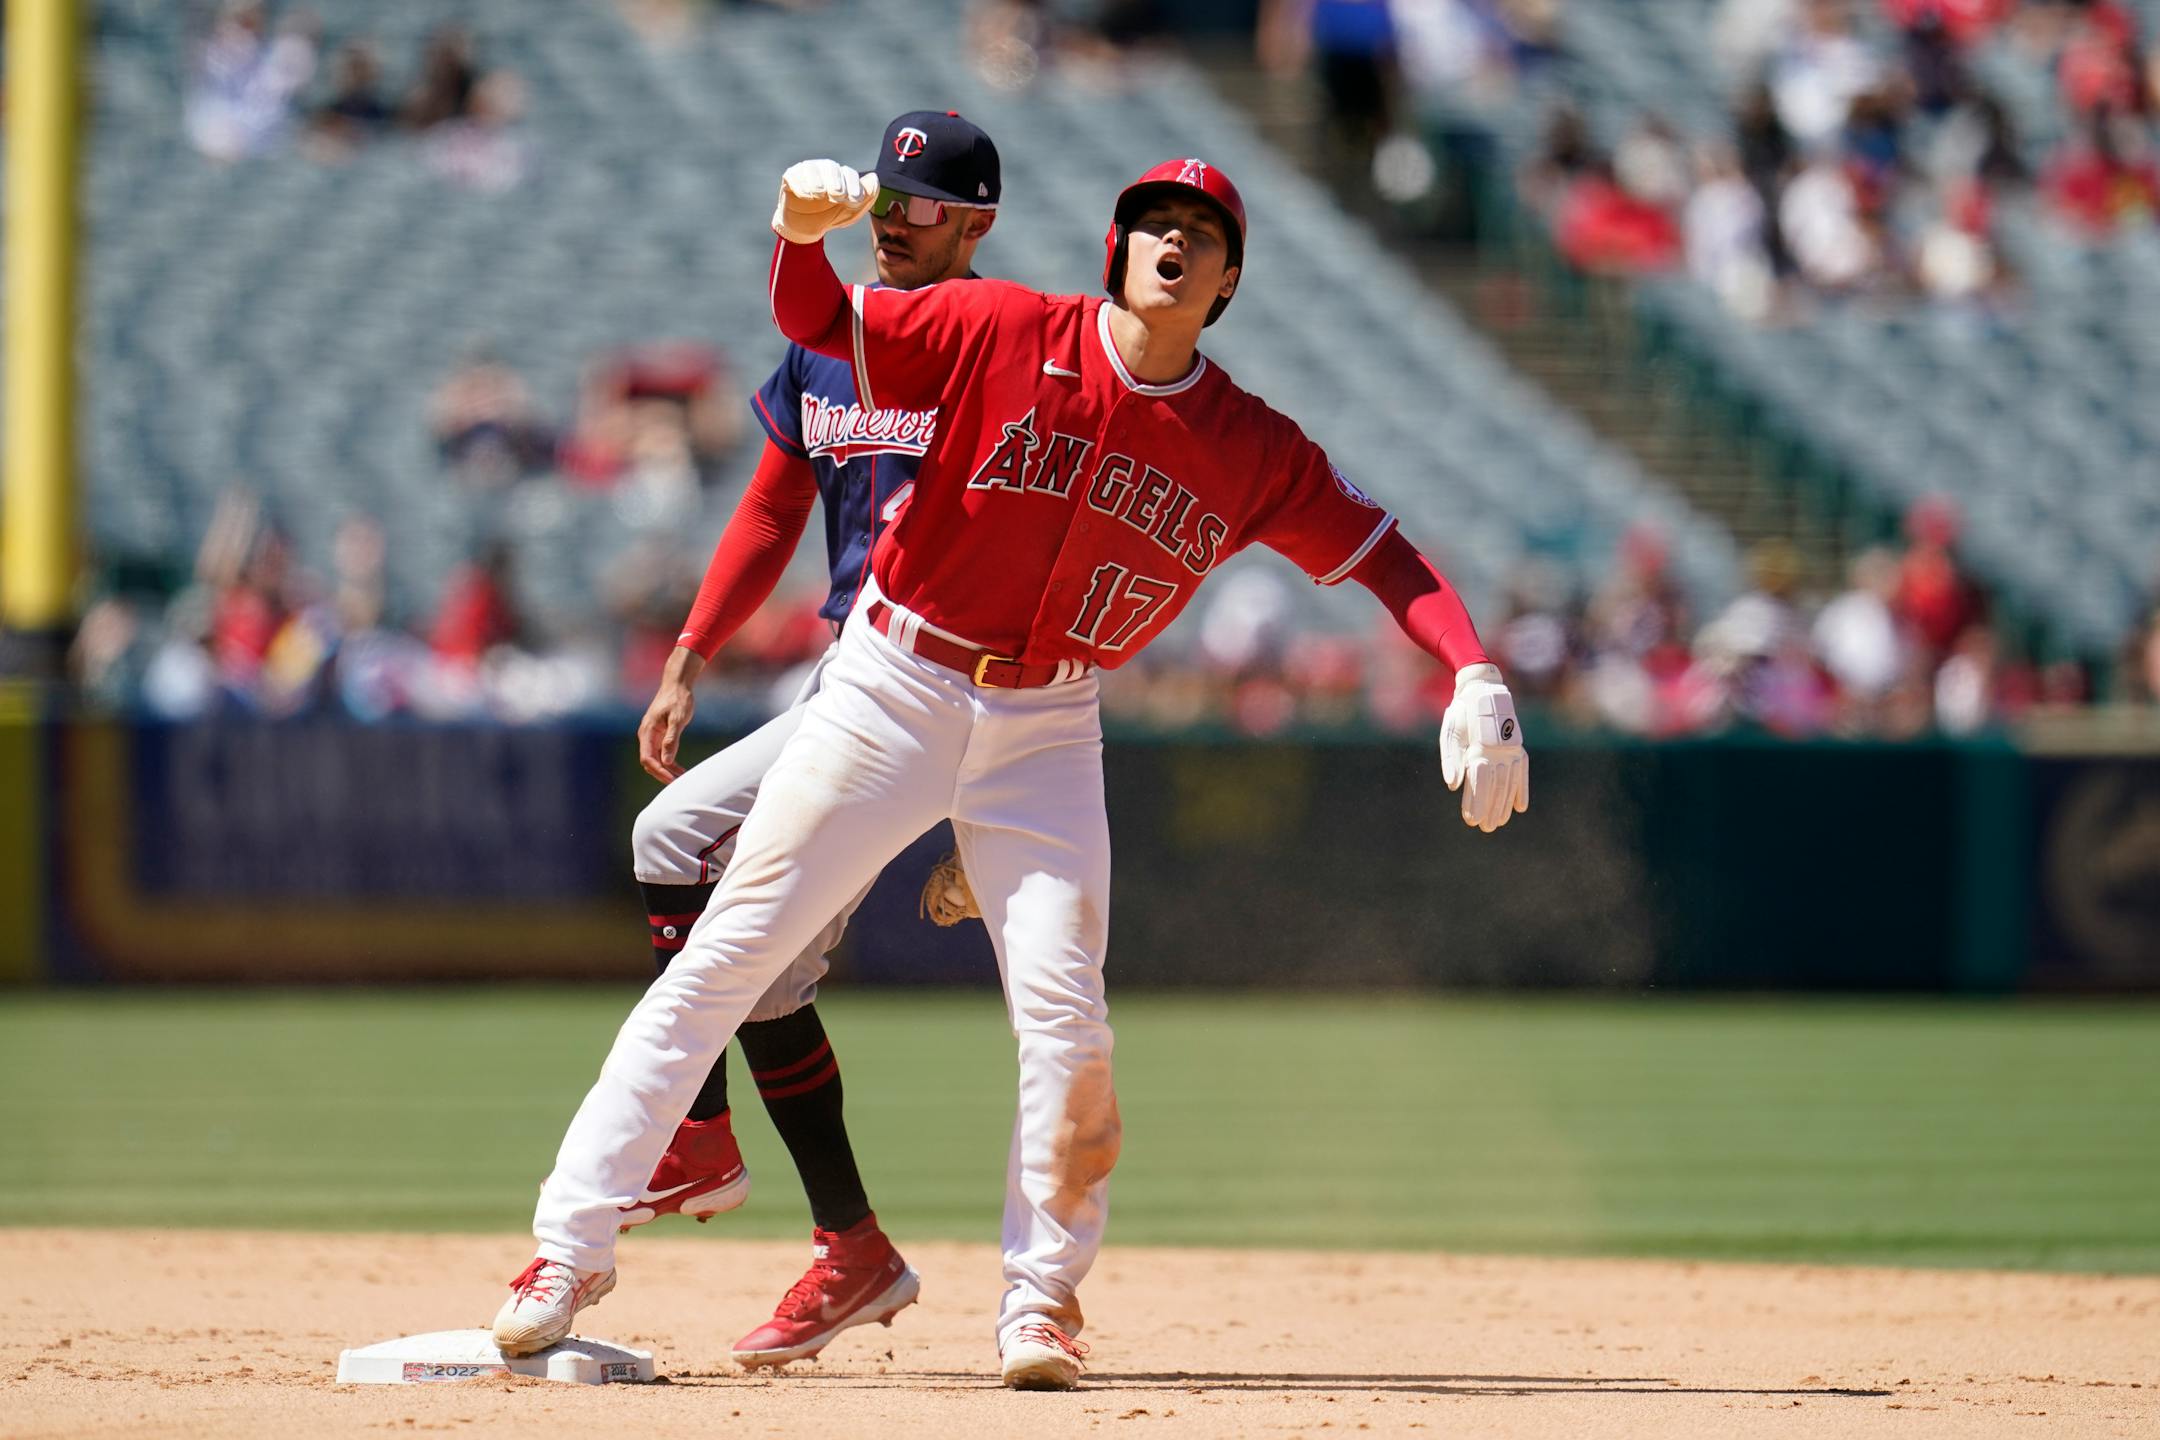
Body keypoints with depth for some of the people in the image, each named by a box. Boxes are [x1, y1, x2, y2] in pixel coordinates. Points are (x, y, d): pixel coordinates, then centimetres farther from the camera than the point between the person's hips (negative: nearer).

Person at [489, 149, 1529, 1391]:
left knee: (1067, 1022, -8)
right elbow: (819, 323, -6)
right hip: (893, 692, -2)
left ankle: (1044, 1302, 9)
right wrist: (805, 229, -28)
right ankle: (574, 1250, -1)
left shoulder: (1253, 451, -3)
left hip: (1048, 731, 2)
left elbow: (1378, 548, -1)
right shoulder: (1006, 332, -9)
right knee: (725, 956, -5)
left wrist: (1475, 675, -17)